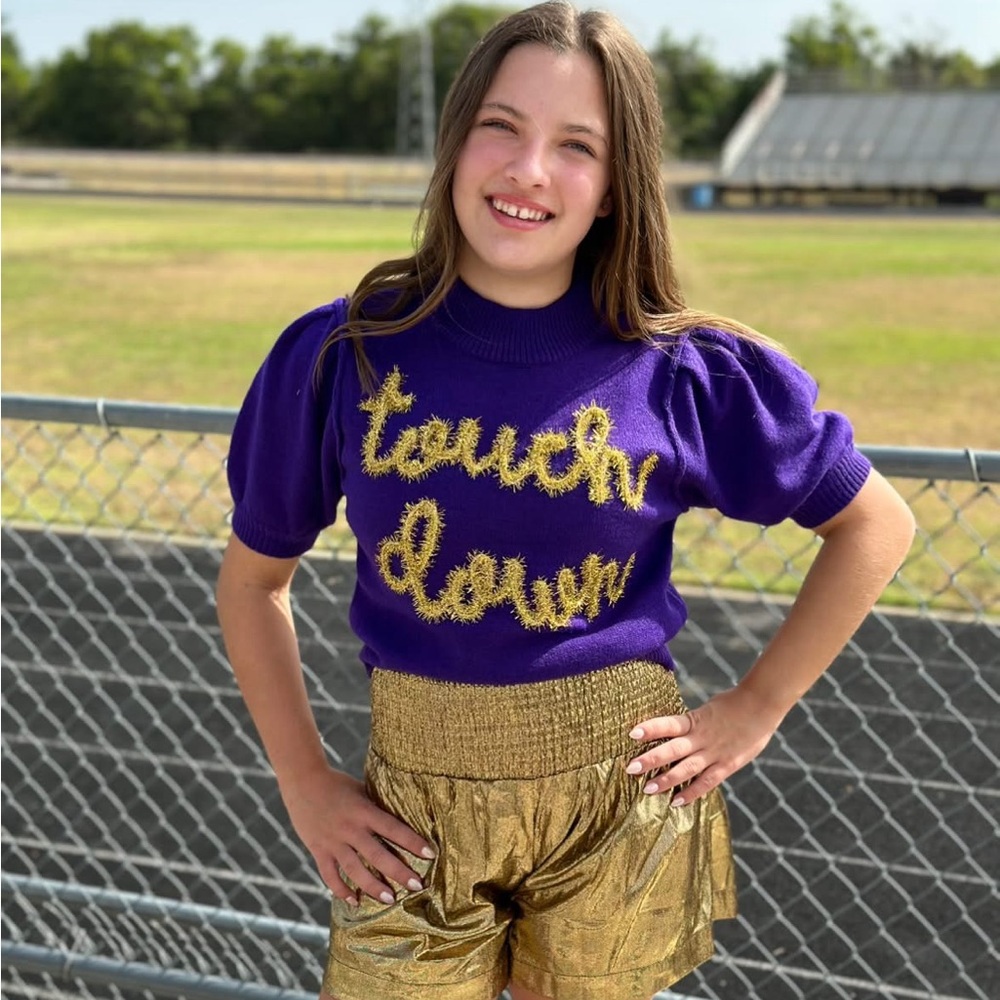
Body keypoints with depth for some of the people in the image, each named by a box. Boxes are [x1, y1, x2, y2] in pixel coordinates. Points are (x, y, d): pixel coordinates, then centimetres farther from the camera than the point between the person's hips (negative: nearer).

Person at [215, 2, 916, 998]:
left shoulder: (685, 371, -8)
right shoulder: (340, 354, -6)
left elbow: (876, 525, 5)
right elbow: (252, 578, 7)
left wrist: (755, 708, 1)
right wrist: (304, 783, 2)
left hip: (617, 795, 0)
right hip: (414, 806, 1)